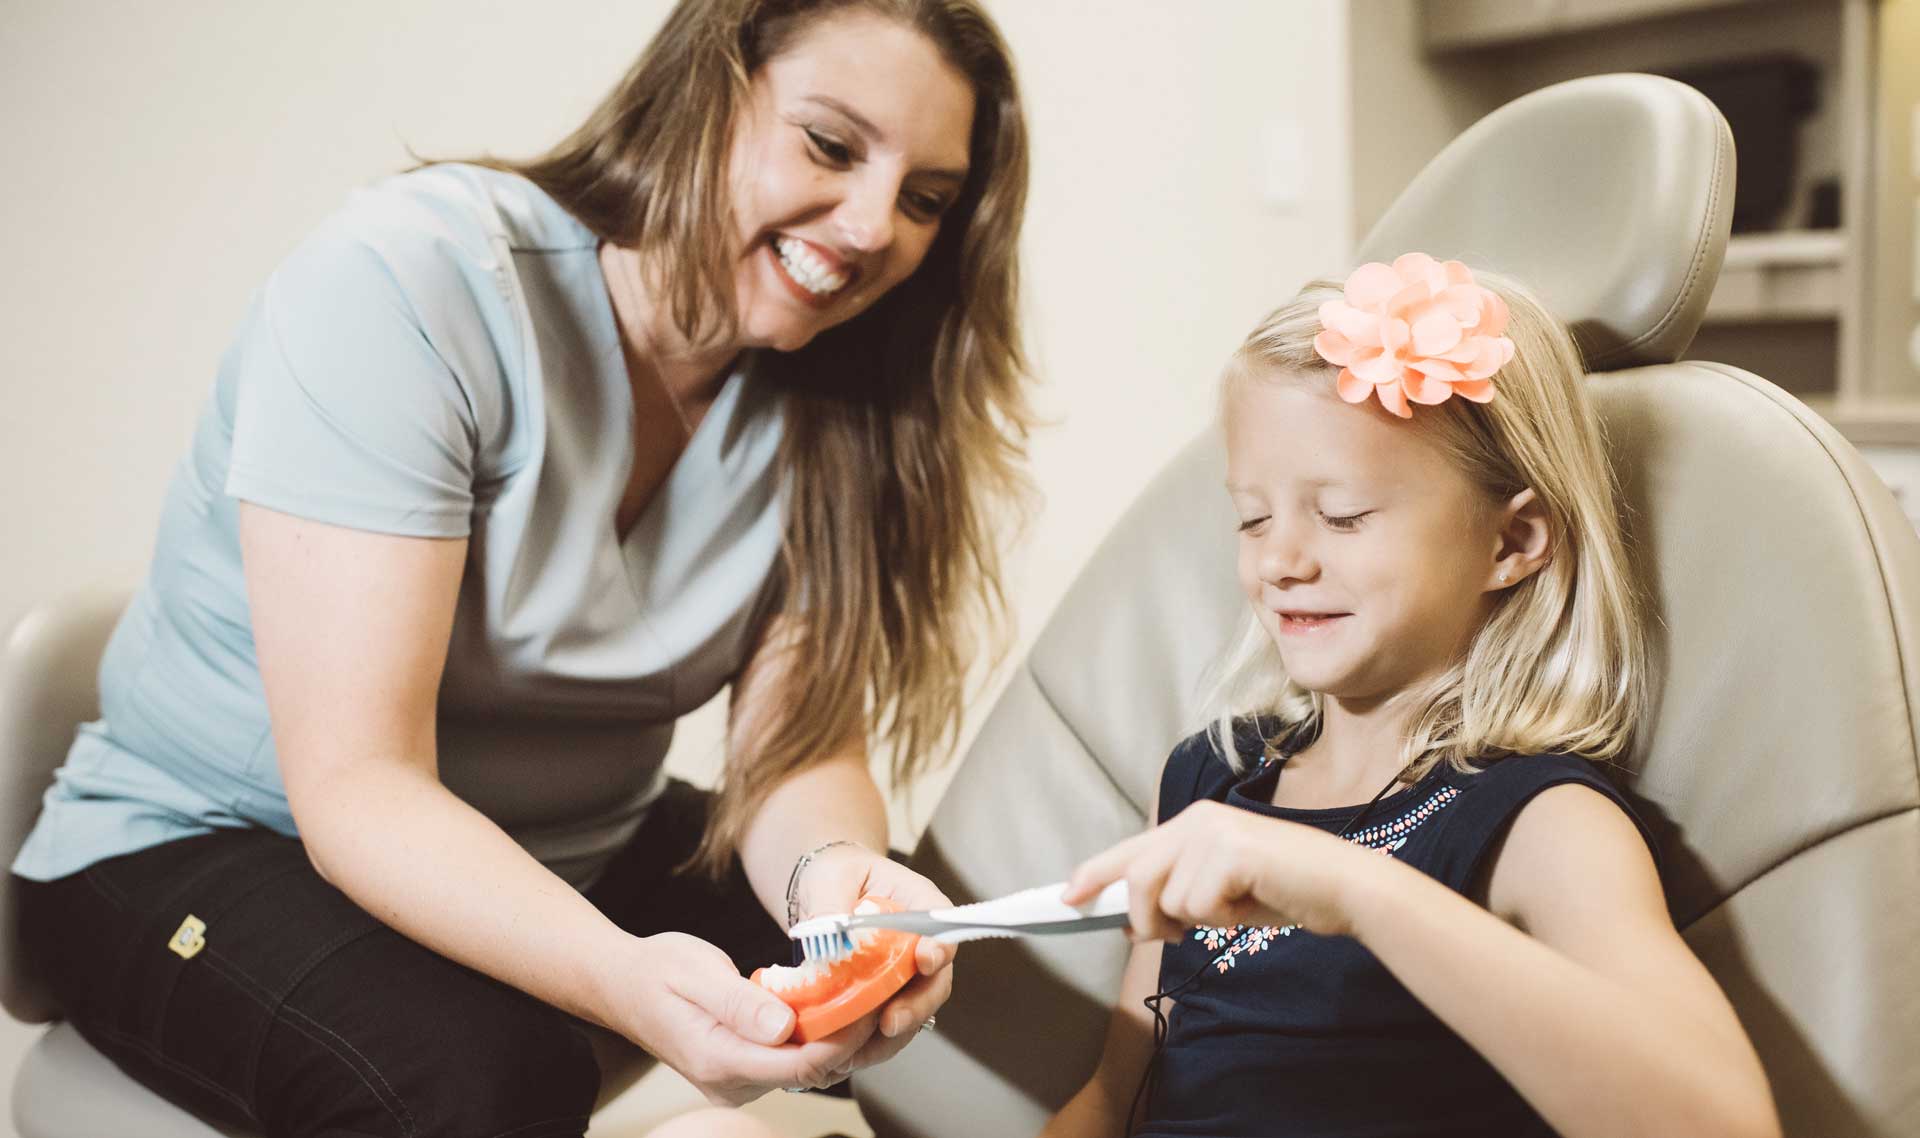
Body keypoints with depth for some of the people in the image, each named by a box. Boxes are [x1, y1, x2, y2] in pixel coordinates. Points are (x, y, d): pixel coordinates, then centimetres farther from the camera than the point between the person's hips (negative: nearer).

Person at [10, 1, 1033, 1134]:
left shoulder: (818, 403, -5)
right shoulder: (413, 281, -24)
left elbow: (799, 749, -10)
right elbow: (356, 784, -28)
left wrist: (831, 870, -34)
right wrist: (623, 977, -45)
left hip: (577, 853, 5)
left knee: (922, 952, -13)